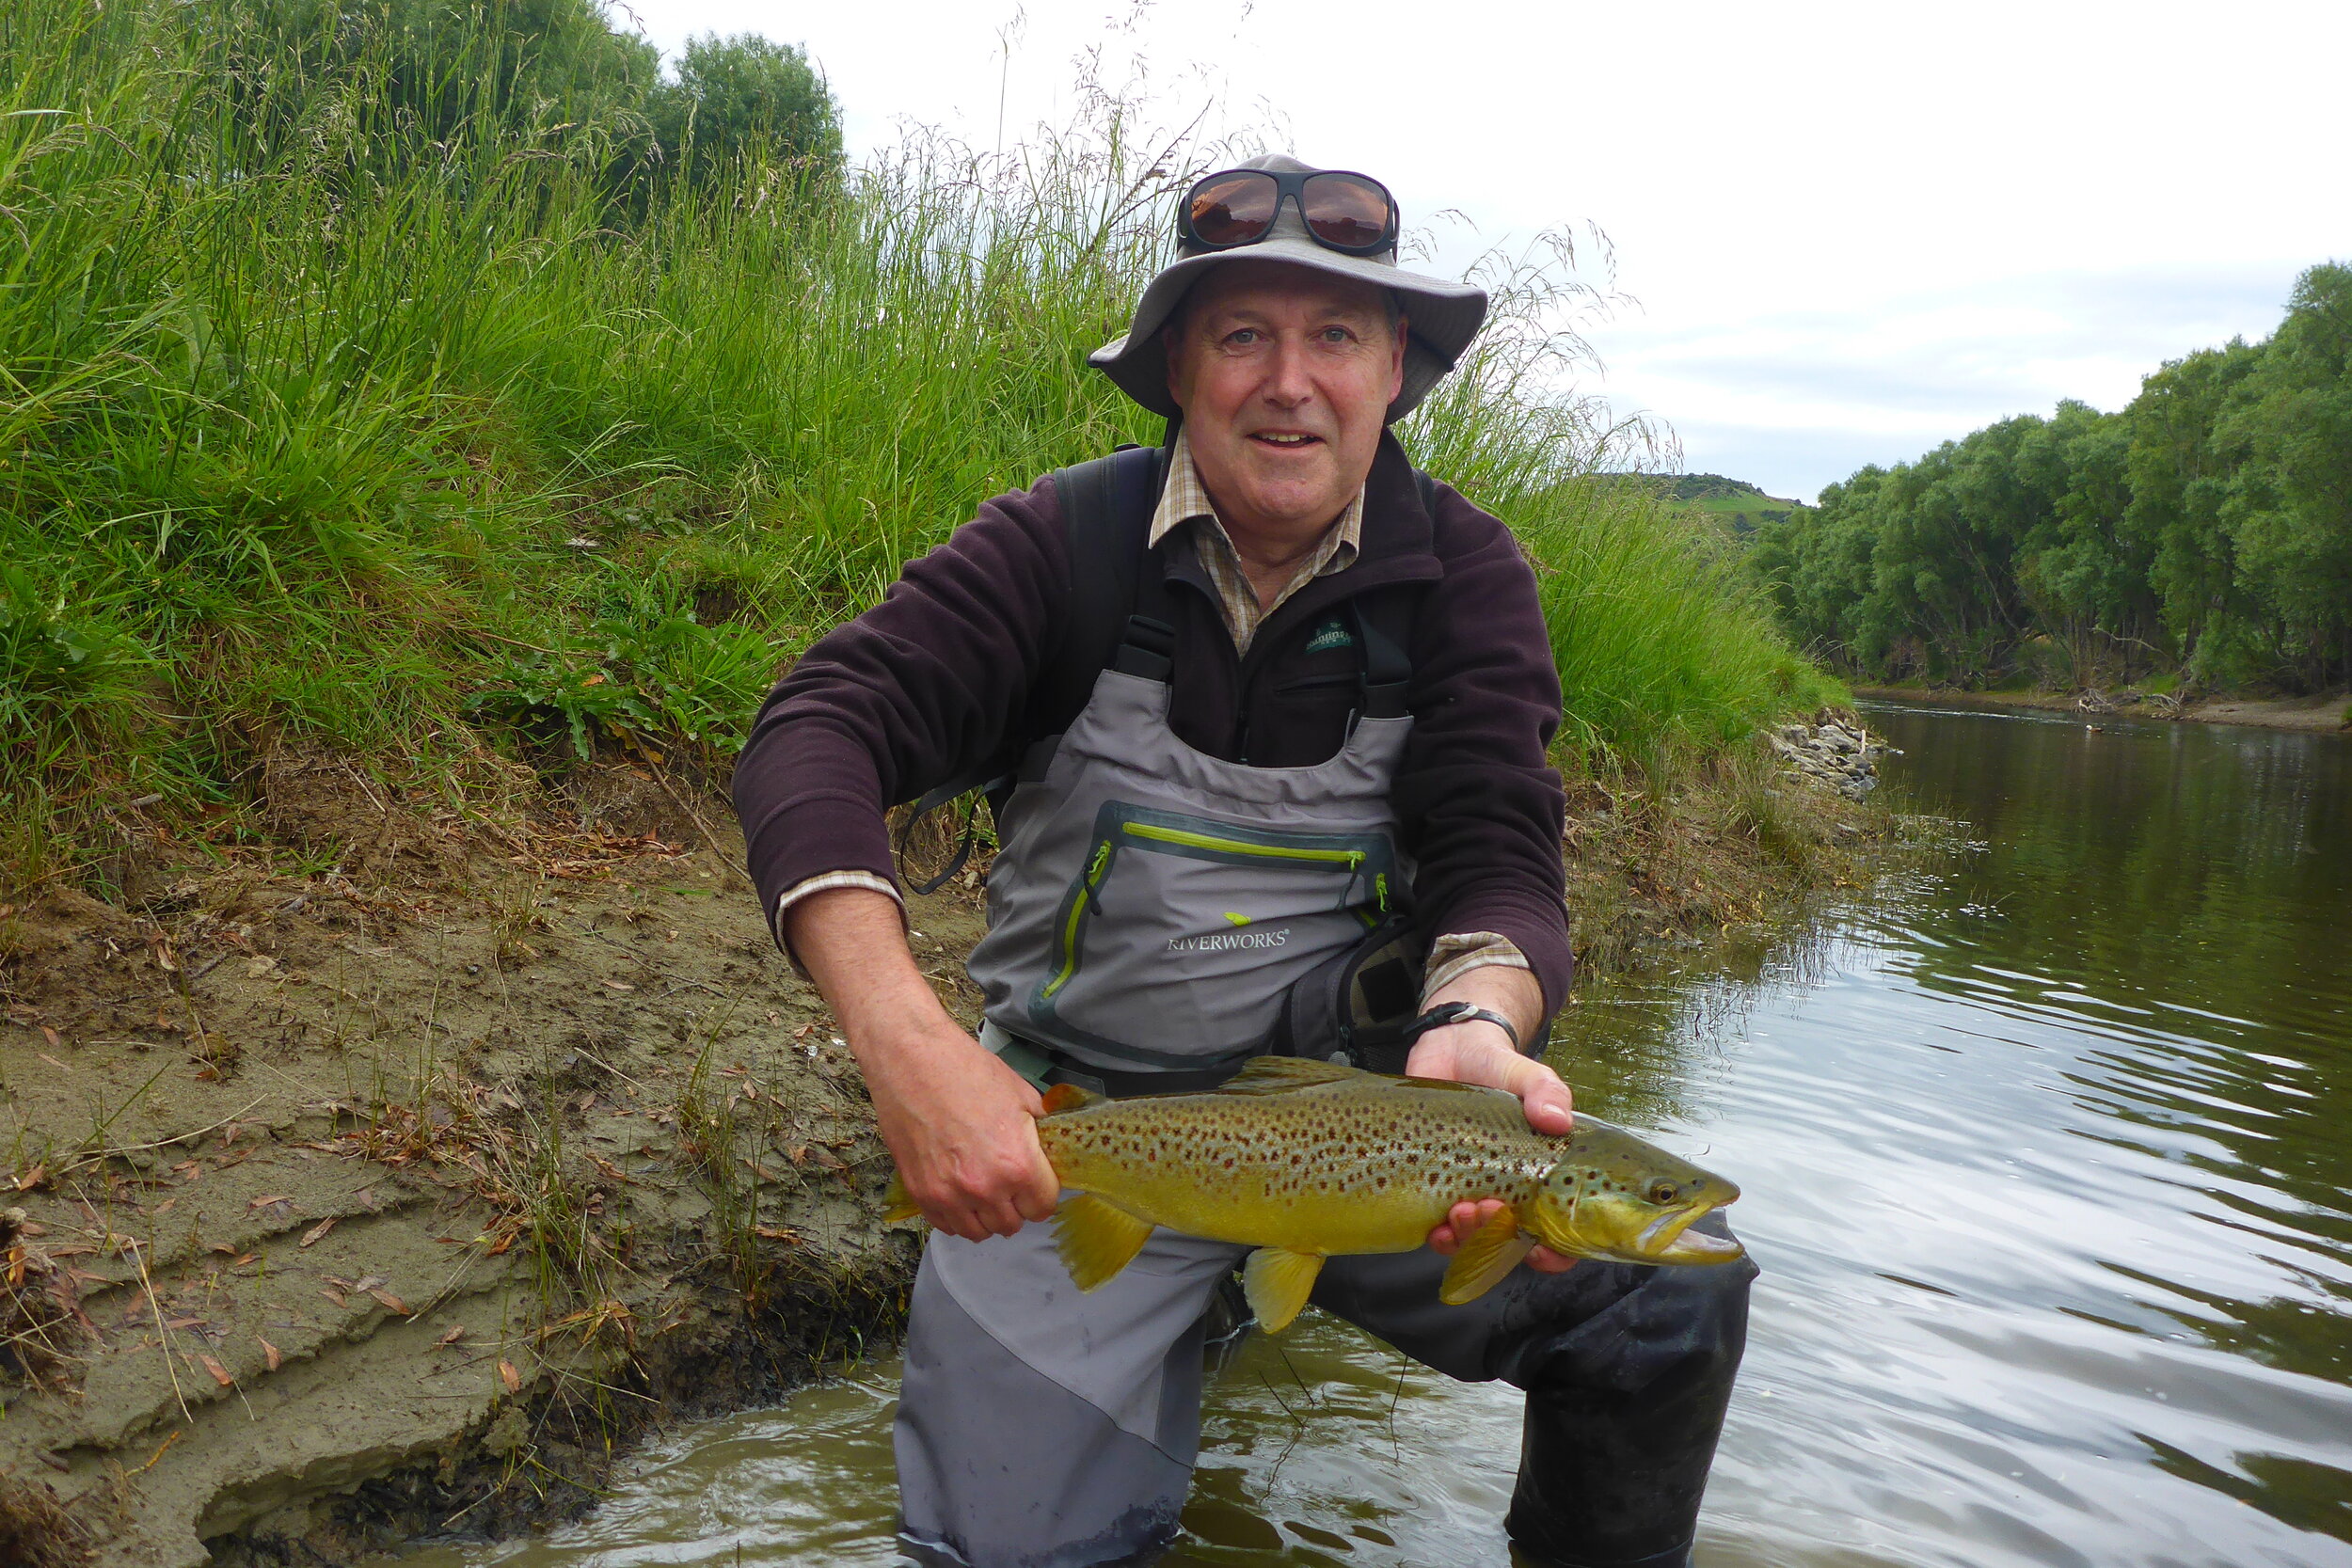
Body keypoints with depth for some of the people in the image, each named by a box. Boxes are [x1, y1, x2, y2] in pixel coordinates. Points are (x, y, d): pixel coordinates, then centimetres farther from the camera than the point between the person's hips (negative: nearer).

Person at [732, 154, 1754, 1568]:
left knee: (1678, 1293, -18)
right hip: (1072, 1113, 0)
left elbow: (1498, 850, -8)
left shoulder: (1461, 572, -3)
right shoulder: (1067, 543, -8)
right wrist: (905, 1041, -34)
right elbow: (825, 726, -17)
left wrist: (1476, 1018, -34)